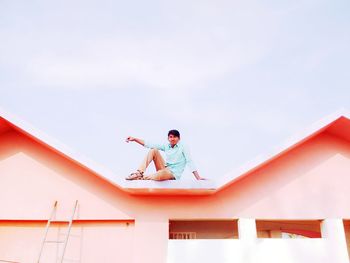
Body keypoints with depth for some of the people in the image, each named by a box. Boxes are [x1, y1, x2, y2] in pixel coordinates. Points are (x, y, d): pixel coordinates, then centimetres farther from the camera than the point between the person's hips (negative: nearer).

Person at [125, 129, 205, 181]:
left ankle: (141, 177, -16)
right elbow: (149, 144, 6)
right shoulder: (166, 146, 10)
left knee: (159, 175, -42)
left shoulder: (183, 147, -5)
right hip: (164, 169, 6)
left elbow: (190, 161, -12)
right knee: (154, 150, -10)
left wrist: (198, 178, -20)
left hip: (173, 174, -6)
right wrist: (134, 139, -1)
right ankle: (139, 173, -21)